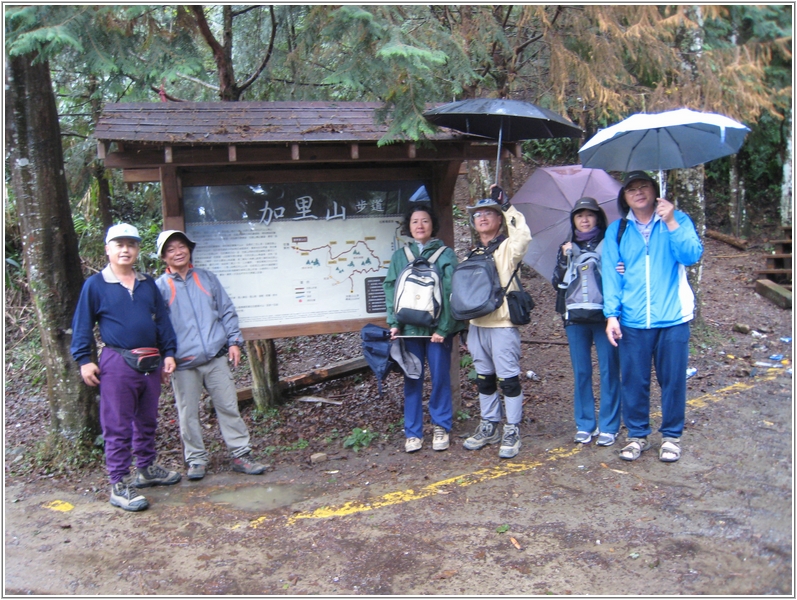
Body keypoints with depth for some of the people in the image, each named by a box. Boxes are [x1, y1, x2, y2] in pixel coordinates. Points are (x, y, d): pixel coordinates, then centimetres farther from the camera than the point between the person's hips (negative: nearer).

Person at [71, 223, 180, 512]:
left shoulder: (148, 283, 11)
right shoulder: (95, 285, -2)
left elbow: (162, 320, 12)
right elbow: (82, 325, -1)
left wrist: (168, 352, 7)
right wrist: (84, 360, -6)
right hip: (117, 363, -5)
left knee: (147, 421, 16)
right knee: (118, 426, -1)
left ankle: (146, 469, 31)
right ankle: (119, 485, 6)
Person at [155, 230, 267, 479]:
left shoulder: (207, 278, 9)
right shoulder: (160, 287, 2)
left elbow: (227, 311, 12)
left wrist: (234, 341, 3)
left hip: (216, 358, 2)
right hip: (183, 364, -1)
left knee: (229, 407, 4)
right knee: (188, 415, 6)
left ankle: (241, 455, 13)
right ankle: (196, 461, 20)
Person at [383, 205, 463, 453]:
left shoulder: (446, 254, 1)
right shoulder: (399, 256, 9)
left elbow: (450, 292, -5)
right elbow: (391, 290, 6)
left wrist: (444, 327, -12)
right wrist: (394, 323, -5)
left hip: (438, 328, -2)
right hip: (409, 327, 2)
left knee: (440, 377, 4)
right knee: (412, 380, 6)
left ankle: (441, 427, 20)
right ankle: (413, 432, 15)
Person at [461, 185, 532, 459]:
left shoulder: (507, 248, -2)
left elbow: (523, 236, -27)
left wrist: (505, 204, -22)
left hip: (502, 325, -6)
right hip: (477, 325, 6)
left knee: (508, 379, -3)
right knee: (484, 379, 13)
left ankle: (512, 432, 8)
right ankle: (489, 427, 26)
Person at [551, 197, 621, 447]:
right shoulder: (567, 248, 12)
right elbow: (557, 283, 6)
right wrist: (565, 259, -9)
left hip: (604, 316, -2)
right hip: (575, 318, 3)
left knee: (608, 372, 0)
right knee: (581, 373, 7)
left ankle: (608, 427, 9)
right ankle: (584, 425, 17)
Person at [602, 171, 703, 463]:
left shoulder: (677, 220, 5)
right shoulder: (616, 231, 8)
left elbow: (692, 255, -9)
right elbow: (611, 275, 3)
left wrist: (670, 223, -18)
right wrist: (612, 314, -5)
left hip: (672, 318, -1)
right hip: (632, 322, 1)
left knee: (673, 380, 7)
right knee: (633, 381, 6)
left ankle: (671, 436, 23)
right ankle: (637, 435, 23)